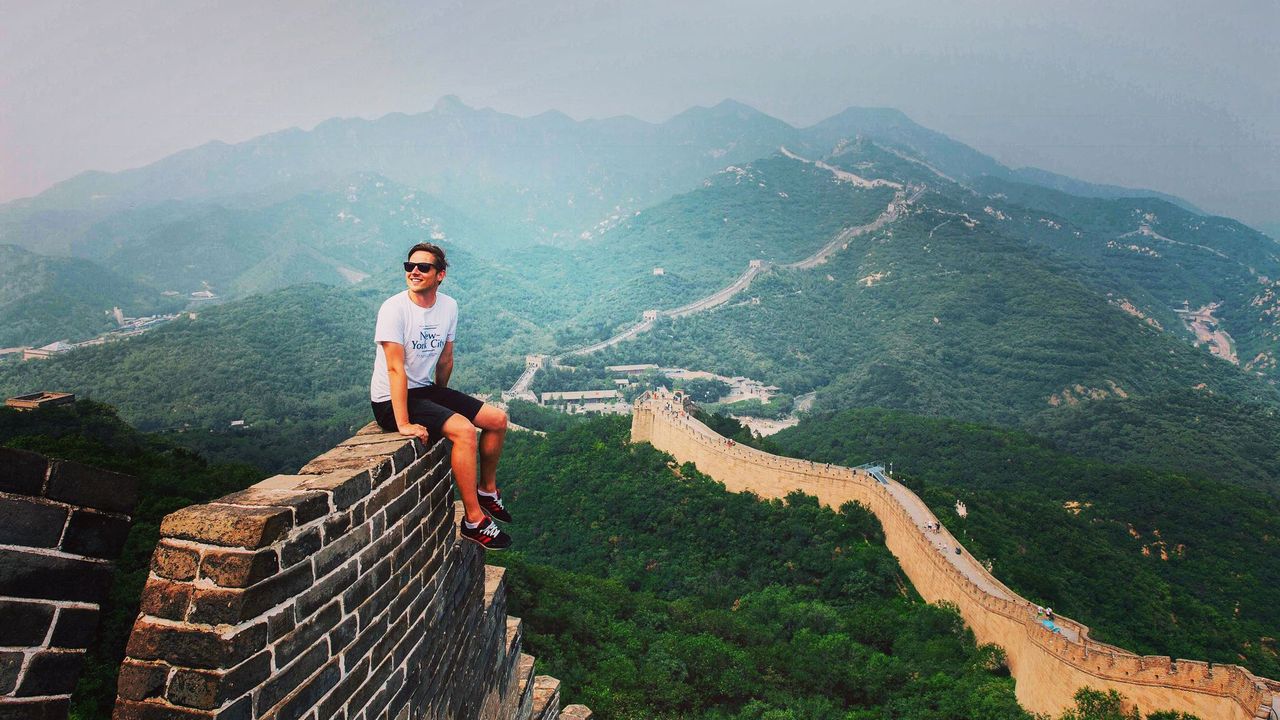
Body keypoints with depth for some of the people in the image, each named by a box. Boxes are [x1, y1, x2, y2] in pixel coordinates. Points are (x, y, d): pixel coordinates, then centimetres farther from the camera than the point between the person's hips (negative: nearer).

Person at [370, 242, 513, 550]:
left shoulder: (449, 306, 0)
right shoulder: (394, 308, -20)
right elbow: (395, 368, -25)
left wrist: (441, 399, 19)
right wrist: (403, 424, -28)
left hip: (425, 390, 8)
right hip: (391, 401, -8)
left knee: (498, 419, 3)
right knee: (464, 430, -27)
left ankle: (487, 490, 23)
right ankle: (474, 520, -17)